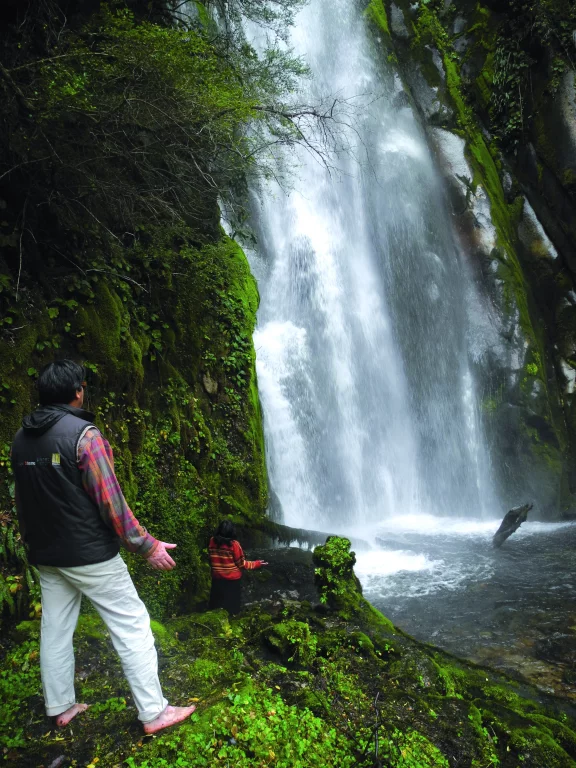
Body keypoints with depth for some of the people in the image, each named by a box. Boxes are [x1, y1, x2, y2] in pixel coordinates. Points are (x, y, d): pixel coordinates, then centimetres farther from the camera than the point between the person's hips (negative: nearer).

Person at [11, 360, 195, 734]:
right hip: (90, 554, -7)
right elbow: (110, 500, -21)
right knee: (132, 627, 2)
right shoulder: (83, 434, -18)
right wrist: (147, 545, -14)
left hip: (47, 555, 8)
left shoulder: (21, 438, 4)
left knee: (55, 630, 19)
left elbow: (23, 501, 13)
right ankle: (154, 713, 9)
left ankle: (60, 707, 33)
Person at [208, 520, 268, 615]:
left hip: (217, 579, 4)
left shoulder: (212, 541, -8)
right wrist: (257, 564, -1)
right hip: (233, 580, -3)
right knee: (232, 607, 13)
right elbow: (241, 564, -12)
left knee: (216, 607, 19)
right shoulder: (233, 544, -19)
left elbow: (210, 558, 5)